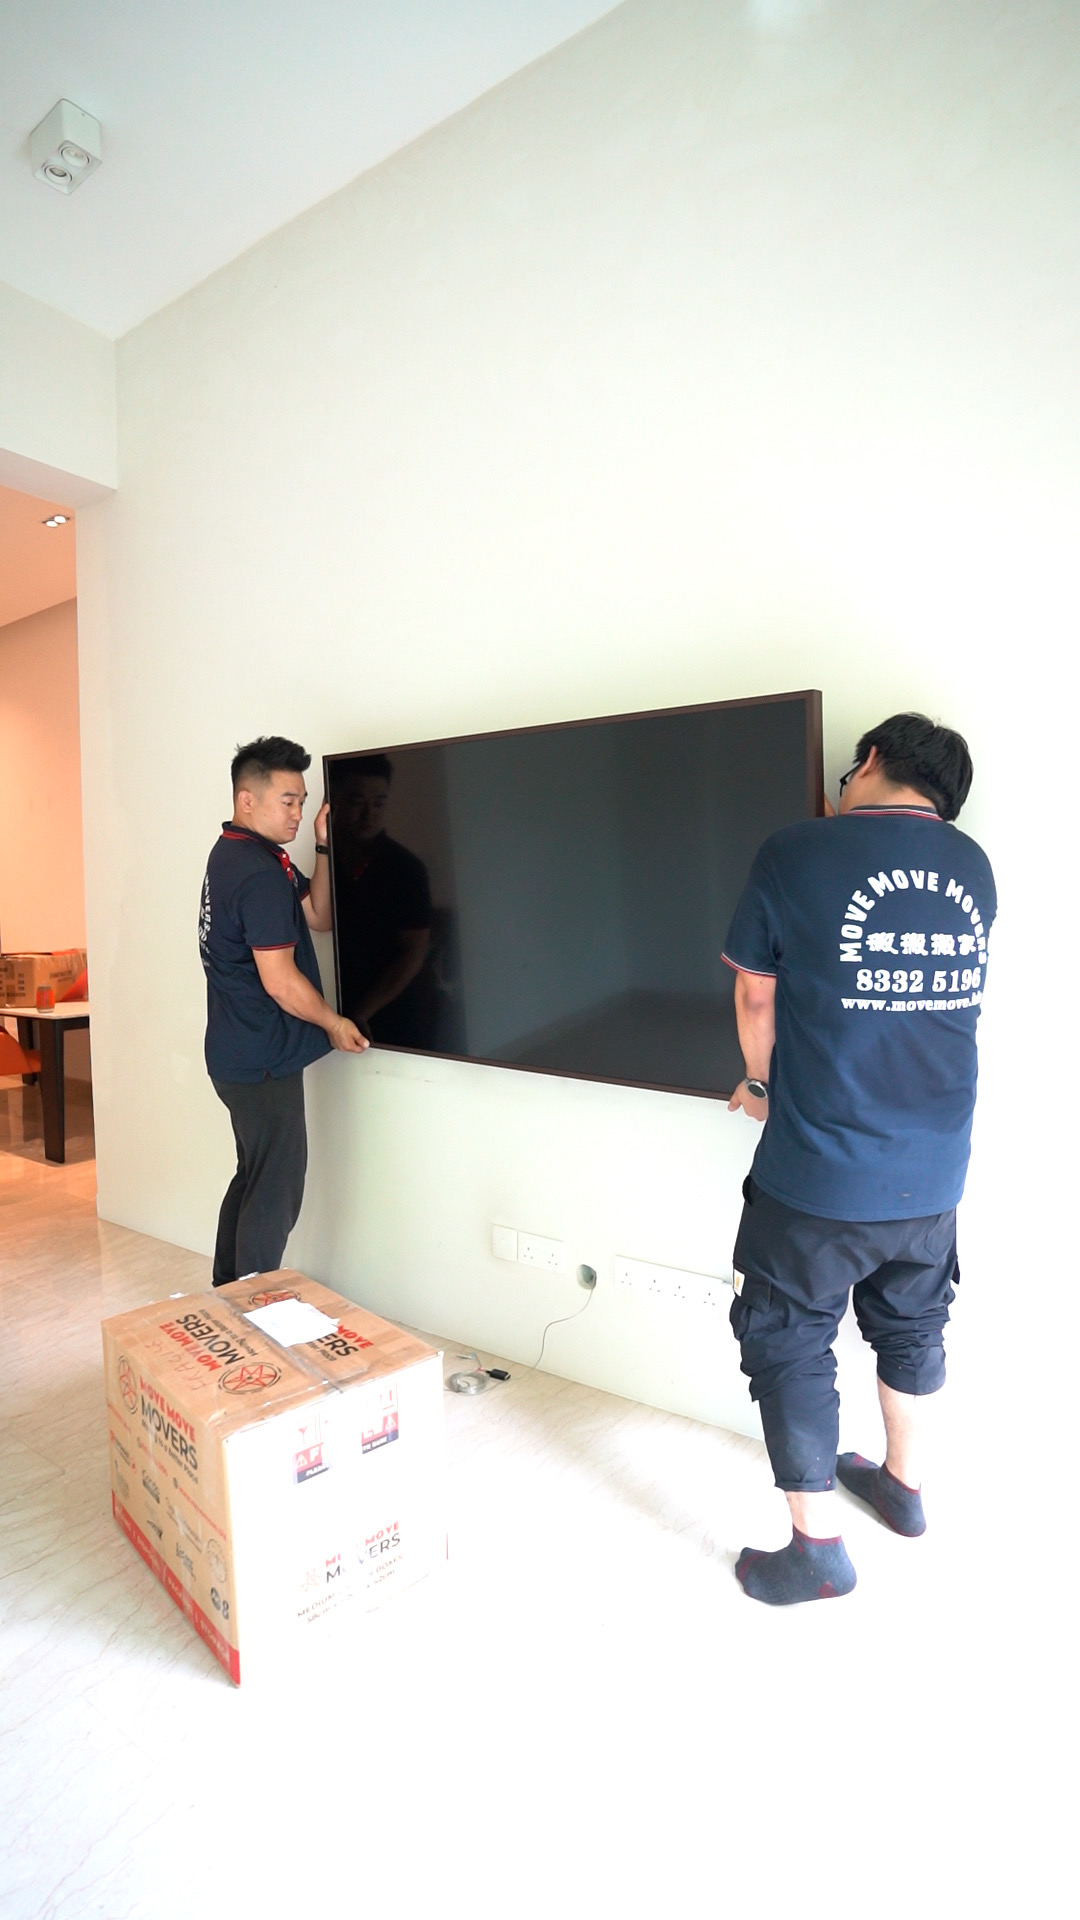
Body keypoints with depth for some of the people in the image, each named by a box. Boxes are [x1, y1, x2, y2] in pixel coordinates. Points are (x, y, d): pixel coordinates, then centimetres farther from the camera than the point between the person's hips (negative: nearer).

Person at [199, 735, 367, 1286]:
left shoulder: (235, 855, 11)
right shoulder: (260, 871, -21)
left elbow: (316, 916, 13)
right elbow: (280, 979, -23)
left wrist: (324, 850, 0)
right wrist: (334, 1024, -7)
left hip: (240, 1055, 10)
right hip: (264, 1061, -10)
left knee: (253, 1178, 20)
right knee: (276, 1192, 1)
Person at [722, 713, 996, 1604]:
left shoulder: (796, 853, -13)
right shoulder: (973, 868, 2)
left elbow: (757, 995, -6)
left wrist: (762, 1085, 13)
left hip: (820, 1171, -5)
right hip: (935, 1170, 6)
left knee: (788, 1339, 13)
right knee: (910, 1323, 26)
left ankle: (818, 1547, 25)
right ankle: (904, 1485, 47)